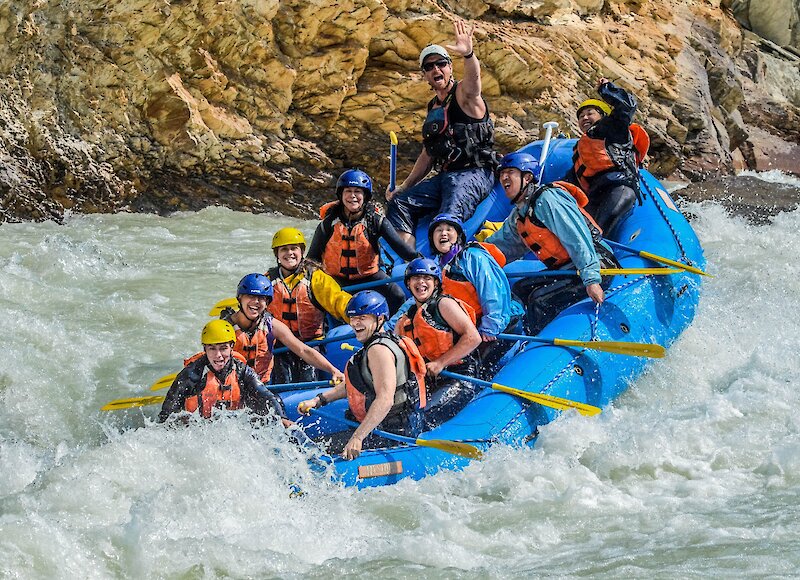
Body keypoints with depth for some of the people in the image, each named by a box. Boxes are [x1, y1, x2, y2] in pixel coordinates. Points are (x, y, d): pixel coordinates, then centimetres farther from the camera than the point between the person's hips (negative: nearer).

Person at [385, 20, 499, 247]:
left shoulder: (463, 94, -3)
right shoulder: (433, 108, 21)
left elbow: (473, 77, -29)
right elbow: (428, 155, 26)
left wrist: (468, 54, -52)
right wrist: (403, 187, 19)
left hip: (474, 174, -9)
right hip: (445, 176, 9)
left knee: (447, 221, -31)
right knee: (399, 204, -3)